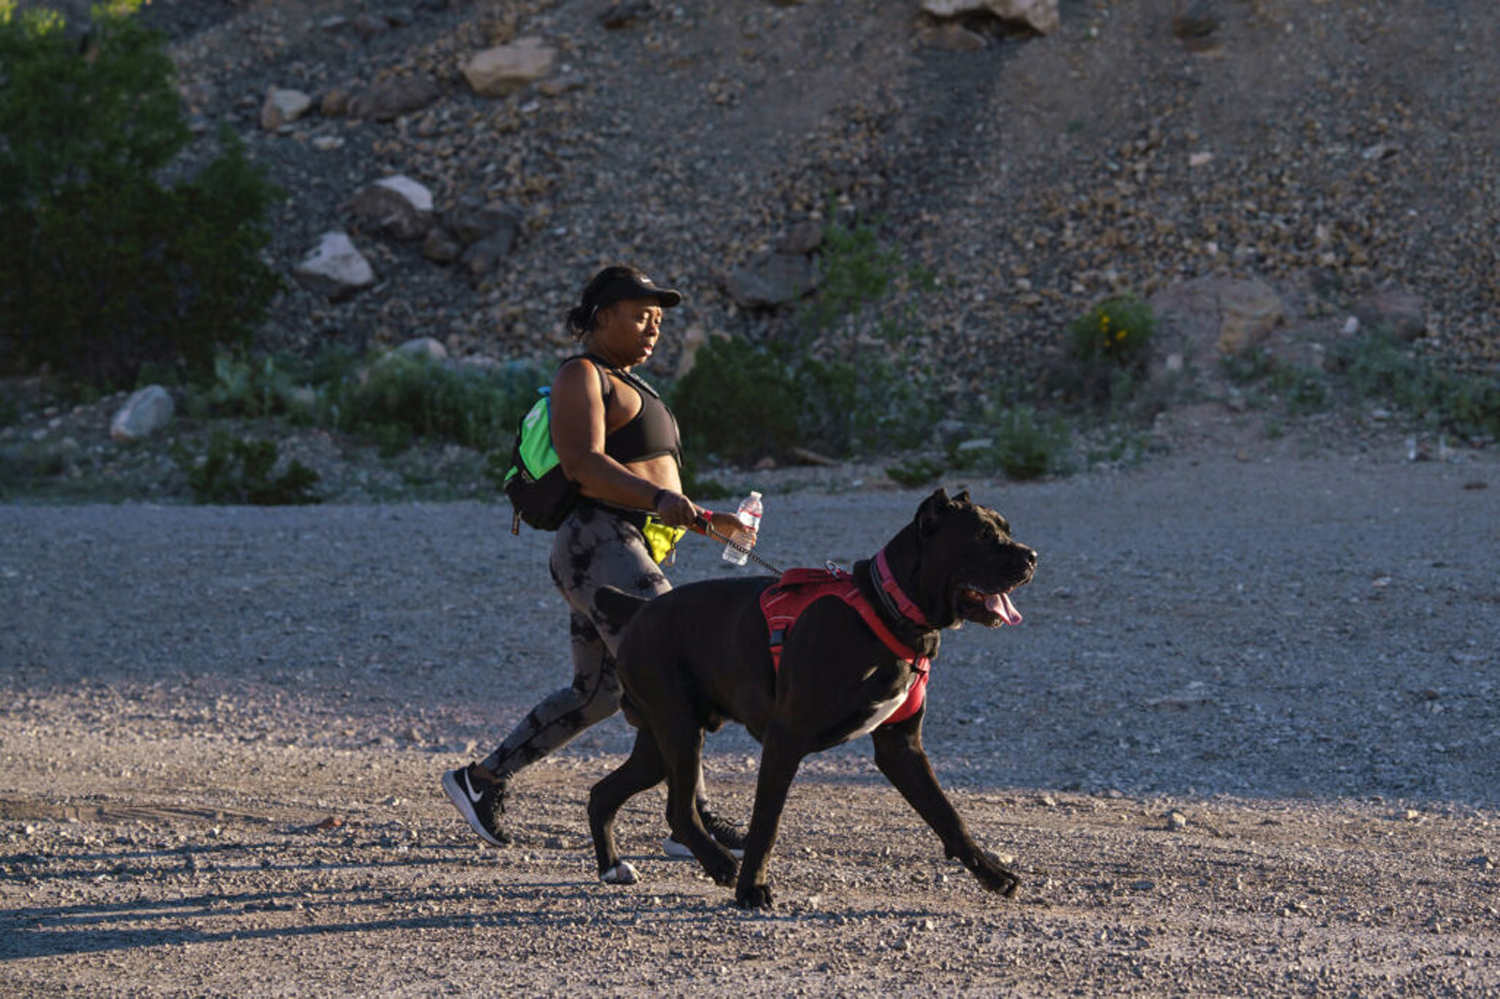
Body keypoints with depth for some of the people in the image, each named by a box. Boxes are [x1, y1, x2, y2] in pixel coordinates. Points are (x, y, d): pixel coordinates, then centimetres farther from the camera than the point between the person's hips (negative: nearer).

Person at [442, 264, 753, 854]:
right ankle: (694, 822, -20)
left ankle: (481, 780, 24)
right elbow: (584, 464, -19)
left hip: (633, 553, 11)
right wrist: (658, 498, -30)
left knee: (595, 695, 15)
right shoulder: (581, 376, -6)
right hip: (599, 546, -11)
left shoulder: (625, 386, 25)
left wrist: (710, 519, 19)